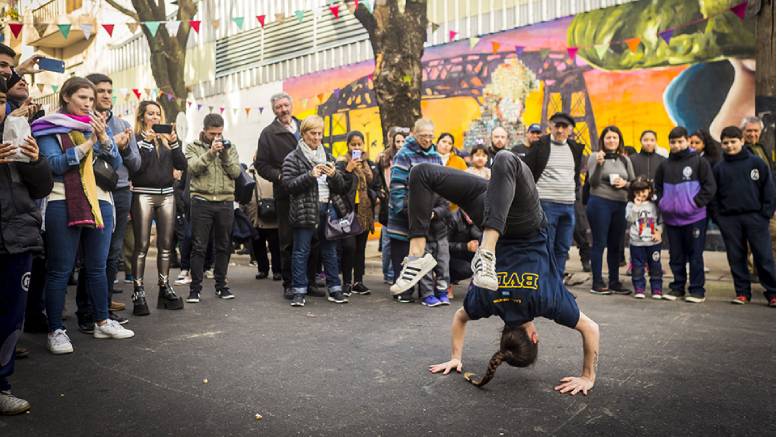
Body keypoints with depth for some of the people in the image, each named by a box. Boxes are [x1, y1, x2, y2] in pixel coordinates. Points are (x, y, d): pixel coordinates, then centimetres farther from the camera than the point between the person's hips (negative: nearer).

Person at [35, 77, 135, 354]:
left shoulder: (97, 125, 15)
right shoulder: (50, 127, 2)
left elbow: (116, 163, 6)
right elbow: (54, 164, -10)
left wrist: (103, 138, -10)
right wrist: (87, 144, -15)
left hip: (100, 201, 5)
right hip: (63, 204, -4)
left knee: (98, 267, 11)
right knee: (60, 269, -1)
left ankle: (102, 323, 21)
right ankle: (55, 331, 7)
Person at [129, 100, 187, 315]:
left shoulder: (167, 138, 16)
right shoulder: (136, 138, 2)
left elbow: (182, 165, 6)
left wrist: (174, 142, -6)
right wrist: (146, 142, -16)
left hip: (167, 194, 4)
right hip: (143, 194, -4)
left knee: (166, 244, 7)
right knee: (142, 245, -5)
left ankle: (165, 287, 16)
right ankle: (138, 291, 0)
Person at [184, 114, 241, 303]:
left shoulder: (230, 147, 12)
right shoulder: (193, 147, 6)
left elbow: (236, 172, -1)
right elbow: (193, 168, -12)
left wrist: (225, 154, -12)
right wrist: (210, 153, -20)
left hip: (225, 202, 2)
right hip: (201, 201, -2)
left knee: (223, 246, 10)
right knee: (198, 247, 0)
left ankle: (221, 285, 22)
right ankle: (195, 288, 8)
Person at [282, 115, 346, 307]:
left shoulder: (328, 156, 16)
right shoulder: (293, 158, 1)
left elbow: (341, 187, 13)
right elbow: (288, 185, -9)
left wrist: (334, 174, -8)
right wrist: (310, 175, -18)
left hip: (326, 208, 5)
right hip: (304, 210, -4)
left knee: (330, 250, 9)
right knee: (301, 251, 0)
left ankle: (335, 289, 17)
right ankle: (299, 292, 8)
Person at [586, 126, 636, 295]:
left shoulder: (625, 160, 13)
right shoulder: (595, 156, -1)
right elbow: (593, 183, -9)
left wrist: (625, 183, -7)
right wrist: (599, 164, -22)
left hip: (621, 205, 5)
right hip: (600, 203, -5)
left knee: (615, 245, 10)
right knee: (599, 243, -2)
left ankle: (614, 282, 19)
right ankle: (597, 283, 4)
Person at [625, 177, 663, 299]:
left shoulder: (654, 205, 7)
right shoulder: (631, 205, 0)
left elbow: (660, 221, 10)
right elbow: (630, 219, -15)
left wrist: (658, 232, -5)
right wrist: (636, 206, -19)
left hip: (653, 242, 2)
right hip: (636, 243, -2)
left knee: (655, 267, 7)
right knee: (637, 267, 4)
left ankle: (657, 289, 16)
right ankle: (639, 289, 13)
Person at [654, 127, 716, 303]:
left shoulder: (699, 161, -2)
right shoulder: (664, 165, 8)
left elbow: (709, 187, -5)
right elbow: (658, 187, 18)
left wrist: (696, 203, -11)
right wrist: (661, 203, 4)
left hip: (694, 218, -4)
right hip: (671, 219, 4)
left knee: (695, 255, 3)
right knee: (675, 256, 12)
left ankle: (697, 290, 12)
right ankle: (677, 287, 23)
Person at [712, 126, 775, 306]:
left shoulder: (756, 163, 2)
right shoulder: (719, 168, 7)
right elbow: (713, 194, 8)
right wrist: (717, 216, -1)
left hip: (754, 216, -2)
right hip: (729, 219, 2)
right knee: (736, 257, 7)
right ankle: (742, 292, 16)